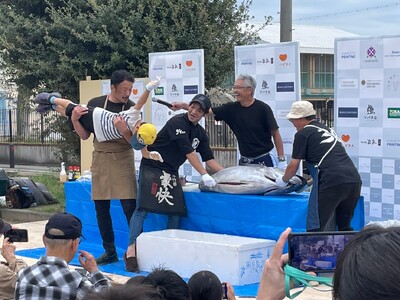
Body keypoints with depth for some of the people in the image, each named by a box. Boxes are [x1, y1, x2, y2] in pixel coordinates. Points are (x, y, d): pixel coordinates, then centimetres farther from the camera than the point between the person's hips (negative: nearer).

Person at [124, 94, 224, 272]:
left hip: (171, 173, 8)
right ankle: (131, 249, -19)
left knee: (176, 212, -1)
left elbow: (209, 159, 10)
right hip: (153, 166, -8)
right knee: (143, 208, -17)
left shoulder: (200, 133, 9)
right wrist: (204, 175, -24)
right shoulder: (177, 122, -16)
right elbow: (188, 151, -22)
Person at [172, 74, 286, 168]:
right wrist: (183, 105, -10)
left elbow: (276, 134, -6)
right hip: (244, 162, 4)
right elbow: (207, 110, 1)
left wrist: (281, 160, -10)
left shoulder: (263, 109, -9)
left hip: (264, 160, -4)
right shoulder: (231, 109, 2)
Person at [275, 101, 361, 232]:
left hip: (331, 182, -8)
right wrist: (313, 179, 45)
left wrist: (283, 180, 27)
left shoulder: (303, 134, 4)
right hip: (354, 179, 8)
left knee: (316, 227, -2)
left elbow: (293, 166, 8)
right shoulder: (326, 129, 27)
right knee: (345, 227, 19)